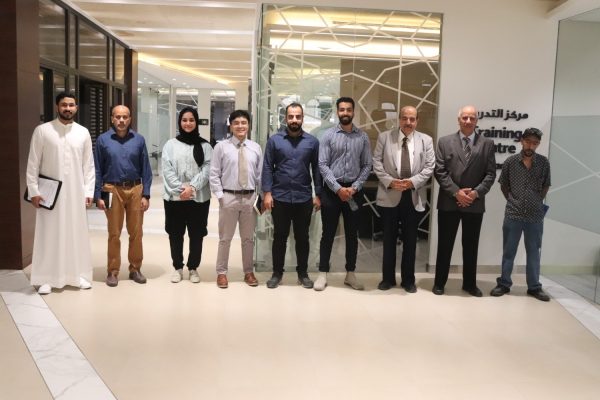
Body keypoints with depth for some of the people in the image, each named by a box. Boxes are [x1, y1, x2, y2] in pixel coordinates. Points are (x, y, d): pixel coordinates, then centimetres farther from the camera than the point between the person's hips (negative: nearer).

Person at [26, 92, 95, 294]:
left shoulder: (83, 132, 5)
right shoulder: (42, 130, -2)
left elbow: (88, 165, 6)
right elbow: (33, 163, -2)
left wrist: (88, 191, 1)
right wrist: (33, 191, -7)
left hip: (75, 193, 2)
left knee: (77, 234, 8)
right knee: (49, 235, 4)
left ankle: (79, 274, 19)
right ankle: (45, 278, 13)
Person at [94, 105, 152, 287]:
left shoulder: (139, 140, 3)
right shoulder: (103, 140, 0)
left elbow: (146, 169, 3)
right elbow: (98, 170, 1)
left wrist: (146, 195, -2)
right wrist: (98, 196, -4)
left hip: (135, 190, 1)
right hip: (113, 190, -1)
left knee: (136, 232, 8)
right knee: (114, 233, 7)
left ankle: (135, 269, 20)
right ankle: (113, 271, 17)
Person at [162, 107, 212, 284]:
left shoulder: (205, 146, 4)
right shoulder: (170, 144, 5)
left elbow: (207, 170, -5)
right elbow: (167, 170, -2)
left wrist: (192, 187, -16)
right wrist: (180, 188, -14)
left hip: (199, 198, 0)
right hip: (174, 197, 1)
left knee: (196, 235, 7)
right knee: (175, 234, 9)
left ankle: (193, 268, 22)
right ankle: (177, 267, 24)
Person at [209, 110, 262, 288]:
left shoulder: (256, 148, 6)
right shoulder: (221, 146, -2)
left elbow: (260, 174, 7)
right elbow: (214, 174, -2)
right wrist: (220, 195, -9)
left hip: (250, 197, 3)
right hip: (228, 196, -2)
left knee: (248, 238, 13)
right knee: (225, 238, 6)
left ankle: (248, 272, 26)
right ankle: (221, 273, 19)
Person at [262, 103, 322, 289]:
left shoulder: (312, 141, 3)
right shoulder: (274, 140, 1)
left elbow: (316, 169, 5)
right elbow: (267, 167, -1)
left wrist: (318, 194, 1)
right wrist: (267, 192, -8)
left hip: (304, 198, 1)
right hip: (280, 197, 0)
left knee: (302, 237, 10)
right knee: (279, 236, 9)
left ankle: (303, 273, 23)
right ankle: (277, 273, 21)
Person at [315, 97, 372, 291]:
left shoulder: (363, 137, 4)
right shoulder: (328, 135, -1)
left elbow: (367, 166, 2)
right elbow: (323, 165, -7)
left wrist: (354, 187, -10)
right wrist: (338, 188, -14)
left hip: (354, 190, 2)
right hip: (332, 189, -2)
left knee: (352, 234, 9)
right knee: (328, 233, 5)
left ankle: (350, 274, 21)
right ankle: (323, 274, 14)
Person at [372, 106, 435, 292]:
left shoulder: (426, 140, 5)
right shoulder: (385, 137, 3)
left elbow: (429, 167, 0)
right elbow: (377, 162, -1)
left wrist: (413, 182, -15)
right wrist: (389, 181, -14)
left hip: (413, 196, 1)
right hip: (389, 195, 0)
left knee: (410, 240, 8)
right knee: (389, 239, 8)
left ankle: (408, 279, 21)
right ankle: (388, 278, 21)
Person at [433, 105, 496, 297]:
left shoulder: (487, 143, 5)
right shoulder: (444, 142, 3)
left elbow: (490, 173, 1)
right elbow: (439, 171, -4)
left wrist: (476, 192, -13)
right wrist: (456, 192, -13)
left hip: (475, 203, 1)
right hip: (449, 202, -1)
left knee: (471, 245, 11)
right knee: (445, 244, 7)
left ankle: (470, 283, 24)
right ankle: (439, 282, 18)